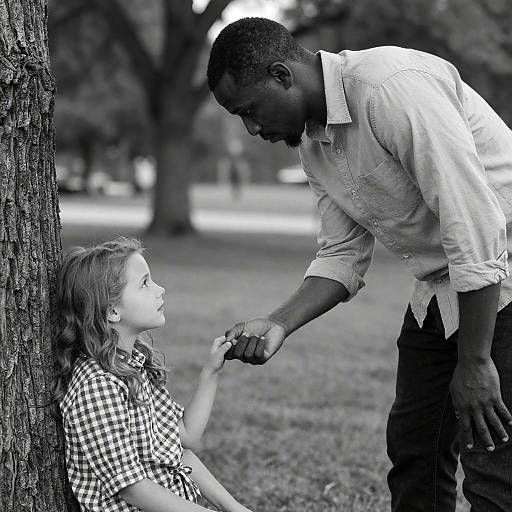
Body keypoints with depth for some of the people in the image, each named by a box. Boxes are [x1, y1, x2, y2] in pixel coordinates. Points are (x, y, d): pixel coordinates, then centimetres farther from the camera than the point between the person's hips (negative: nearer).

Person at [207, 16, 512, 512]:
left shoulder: (393, 88, -26)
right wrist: (278, 323, -8)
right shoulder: (312, 142, 4)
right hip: (439, 292, 9)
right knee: (412, 449, 11)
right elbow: (342, 255, 9)